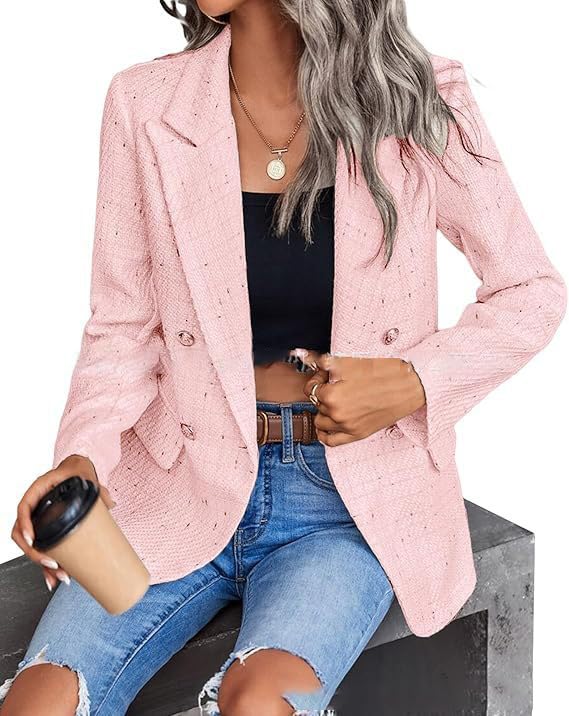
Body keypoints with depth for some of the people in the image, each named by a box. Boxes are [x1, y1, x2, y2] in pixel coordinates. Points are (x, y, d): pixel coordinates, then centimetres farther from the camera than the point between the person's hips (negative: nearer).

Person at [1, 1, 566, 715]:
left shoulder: (419, 105, -6)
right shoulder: (146, 103, -2)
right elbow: (123, 329, 3)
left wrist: (413, 383, -11)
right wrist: (83, 455, -16)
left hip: (354, 499, -1)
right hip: (186, 476, 2)